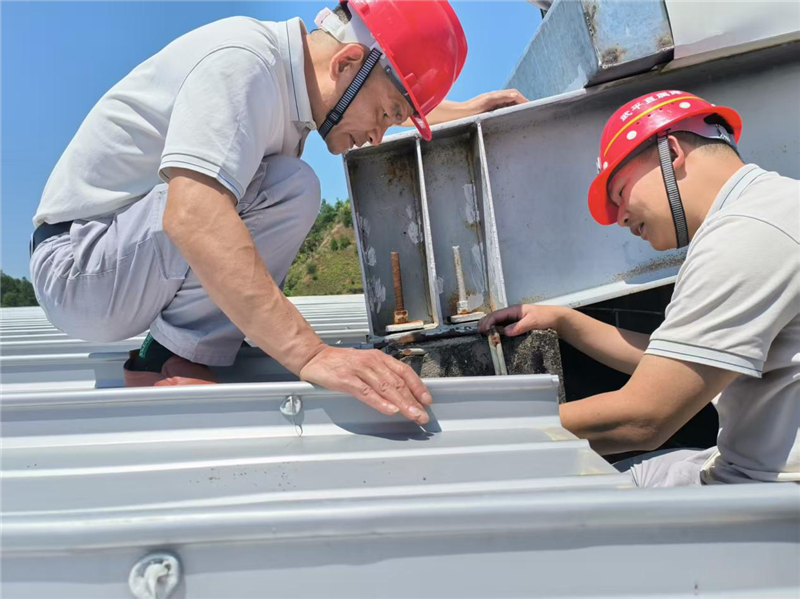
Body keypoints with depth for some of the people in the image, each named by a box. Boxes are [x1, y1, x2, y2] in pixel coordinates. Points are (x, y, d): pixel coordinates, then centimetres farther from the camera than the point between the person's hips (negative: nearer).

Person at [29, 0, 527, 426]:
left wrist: (462, 111, 20)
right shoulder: (244, 61, -24)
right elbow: (190, 215, -39)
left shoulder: (297, 80, 4)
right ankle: (174, 364, -15)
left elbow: (384, 95, 28)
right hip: (79, 265, -9)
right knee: (291, 189, -24)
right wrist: (310, 354, -45)